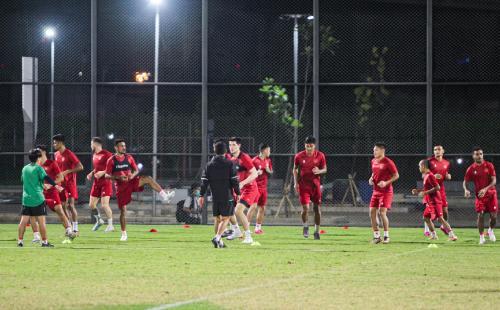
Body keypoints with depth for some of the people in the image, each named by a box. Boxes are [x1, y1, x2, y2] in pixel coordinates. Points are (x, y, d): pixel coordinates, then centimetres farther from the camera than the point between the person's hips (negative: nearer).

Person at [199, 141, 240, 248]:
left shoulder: (209, 165, 4)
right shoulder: (229, 164, -5)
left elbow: (204, 181, 3)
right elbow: (234, 181, -7)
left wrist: (202, 195, 8)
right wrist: (238, 193, 2)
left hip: (215, 197, 4)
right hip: (227, 196, -4)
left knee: (217, 219, 13)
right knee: (225, 219, -2)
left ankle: (219, 242, 15)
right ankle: (217, 238, -21)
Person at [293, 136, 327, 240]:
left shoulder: (320, 156, -4)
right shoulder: (299, 156, -4)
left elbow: (324, 169, 6)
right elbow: (295, 169, 9)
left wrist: (319, 171, -17)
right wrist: (296, 183, 1)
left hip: (315, 184, 1)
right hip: (303, 185, -1)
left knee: (317, 209, 4)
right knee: (305, 208, -12)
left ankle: (317, 231, 18)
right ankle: (305, 226, 16)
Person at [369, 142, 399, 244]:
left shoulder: (388, 162, -12)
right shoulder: (373, 161, 10)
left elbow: (396, 175, -10)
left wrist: (386, 182, -22)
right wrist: (371, 179, 4)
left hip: (386, 191, -7)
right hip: (376, 191, 7)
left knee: (382, 212, -14)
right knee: (372, 212, 0)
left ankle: (386, 236, 0)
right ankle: (376, 236, 10)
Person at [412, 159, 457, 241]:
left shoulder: (430, 176, -15)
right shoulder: (425, 176, 14)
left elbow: (437, 187, -22)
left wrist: (425, 193, -21)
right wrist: (418, 191, 16)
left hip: (434, 201, -10)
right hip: (430, 202, 10)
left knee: (440, 218, -13)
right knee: (426, 217, 13)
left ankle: (451, 234, -16)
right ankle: (433, 235, 18)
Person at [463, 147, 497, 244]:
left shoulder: (489, 165, -4)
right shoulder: (471, 169, -1)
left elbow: (494, 181, -8)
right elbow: (465, 182, 3)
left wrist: (485, 189, -24)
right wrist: (466, 190, -20)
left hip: (491, 194, 0)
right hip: (479, 195, 0)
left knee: (493, 215, -3)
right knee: (480, 215, -11)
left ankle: (491, 230, 27)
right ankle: (481, 237, 0)